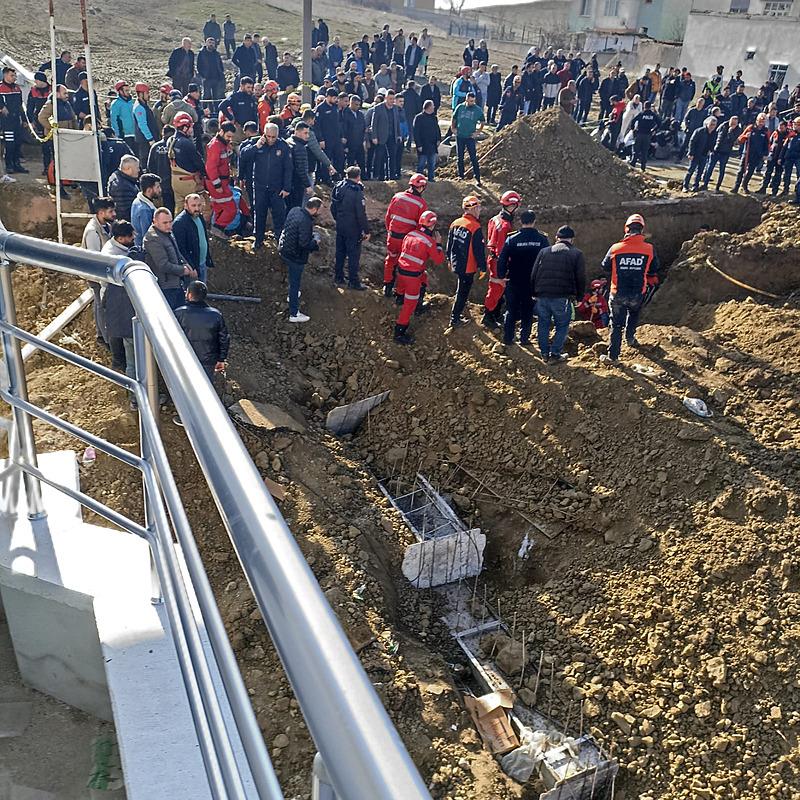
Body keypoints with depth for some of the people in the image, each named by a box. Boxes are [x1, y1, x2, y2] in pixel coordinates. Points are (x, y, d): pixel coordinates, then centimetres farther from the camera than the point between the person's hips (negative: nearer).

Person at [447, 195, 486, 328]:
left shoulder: (455, 223, -1)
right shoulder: (475, 227, -22)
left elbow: (449, 243, 10)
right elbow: (479, 250, -19)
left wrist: (450, 259, 24)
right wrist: (482, 267, -9)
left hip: (456, 263, 7)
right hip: (468, 267, -7)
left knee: (462, 288, 29)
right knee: (463, 291, 5)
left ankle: (461, 305, 51)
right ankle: (454, 319, 11)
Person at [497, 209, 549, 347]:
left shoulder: (512, 239, -8)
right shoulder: (542, 239, -6)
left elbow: (502, 259, -6)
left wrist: (501, 276, 6)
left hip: (513, 282, 0)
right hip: (533, 282, 0)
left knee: (511, 310, 12)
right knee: (528, 311, 11)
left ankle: (508, 338, 13)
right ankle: (524, 338, 10)